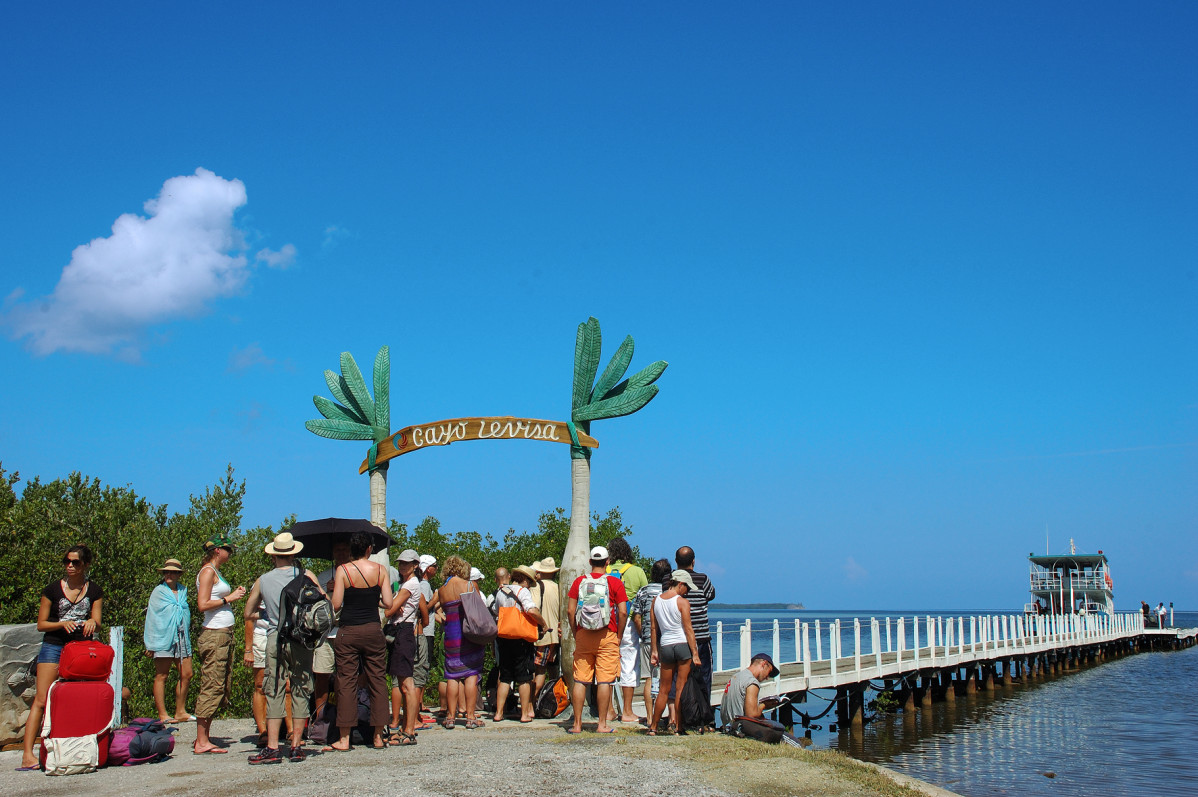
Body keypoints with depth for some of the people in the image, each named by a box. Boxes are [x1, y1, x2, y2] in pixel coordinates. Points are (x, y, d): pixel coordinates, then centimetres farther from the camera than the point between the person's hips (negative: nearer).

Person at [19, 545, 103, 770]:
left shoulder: (94, 591, 7)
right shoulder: (53, 589, 2)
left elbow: (97, 623, 5)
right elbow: (41, 624, 3)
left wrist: (91, 623, -18)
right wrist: (63, 624, -14)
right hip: (53, 647, -2)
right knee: (41, 700, -10)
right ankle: (28, 754, -14)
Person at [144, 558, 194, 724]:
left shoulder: (183, 591, 17)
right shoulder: (158, 592, 3)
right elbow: (151, 617, 1)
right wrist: (150, 643, -5)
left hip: (182, 639, 5)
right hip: (164, 639, -5)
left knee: (186, 674, 3)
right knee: (161, 676, -2)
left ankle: (180, 712, 13)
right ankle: (162, 715, -1)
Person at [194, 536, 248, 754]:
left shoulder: (216, 572, 20)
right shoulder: (207, 572, -8)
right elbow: (203, 604, -17)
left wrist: (235, 595, 10)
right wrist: (228, 598, -12)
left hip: (224, 635, 10)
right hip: (213, 635, -10)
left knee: (223, 688, 9)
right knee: (212, 687, -9)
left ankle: (204, 738, 13)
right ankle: (201, 742, -6)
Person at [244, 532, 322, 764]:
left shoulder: (262, 581, 5)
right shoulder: (306, 576, 1)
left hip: (274, 639, 1)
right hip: (301, 639, 0)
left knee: (274, 693, 3)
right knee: (301, 692, 6)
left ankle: (272, 748, -2)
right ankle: (296, 746, 5)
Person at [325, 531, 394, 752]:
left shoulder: (343, 570, -6)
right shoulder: (380, 570, 1)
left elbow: (336, 605, -9)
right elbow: (389, 604, -2)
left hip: (348, 632, -2)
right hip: (373, 630, 2)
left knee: (347, 683, 2)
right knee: (377, 681, 8)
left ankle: (344, 739, 2)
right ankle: (378, 736, 11)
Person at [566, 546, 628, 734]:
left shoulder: (579, 581, 4)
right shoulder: (615, 583, -2)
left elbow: (570, 611, 2)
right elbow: (623, 613, -7)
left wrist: (576, 634, 11)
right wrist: (618, 637, 3)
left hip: (583, 636, 2)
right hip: (607, 636, -2)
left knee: (580, 680, 6)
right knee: (604, 681, 1)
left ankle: (577, 724, 8)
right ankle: (602, 724, 1)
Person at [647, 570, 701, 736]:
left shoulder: (656, 600, 6)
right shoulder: (682, 602, -9)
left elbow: (654, 628, 9)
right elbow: (688, 629, -11)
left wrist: (655, 651, 14)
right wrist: (695, 654, -8)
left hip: (665, 646, 4)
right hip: (683, 645, -4)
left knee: (664, 689, 12)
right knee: (681, 688, 1)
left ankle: (653, 727, 14)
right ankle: (678, 727, 2)